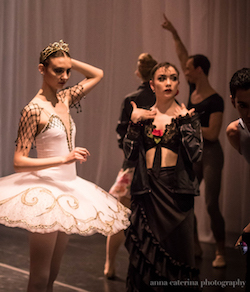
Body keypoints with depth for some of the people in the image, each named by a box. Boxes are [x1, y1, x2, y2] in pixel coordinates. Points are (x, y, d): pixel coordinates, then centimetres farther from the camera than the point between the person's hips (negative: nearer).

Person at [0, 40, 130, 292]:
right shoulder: (33, 110, -12)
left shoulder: (64, 99, 9)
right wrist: (64, 158, -23)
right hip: (46, 191, -8)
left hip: (67, 190, 8)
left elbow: (97, 75, 23)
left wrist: (68, 60, 9)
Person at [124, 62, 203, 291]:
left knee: (177, 246, 0)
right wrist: (134, 123, -8)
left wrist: (185, 122, -13)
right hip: (147, 190, 2)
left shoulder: (187, 116, 3)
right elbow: (130, 154, -1)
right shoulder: (143, 116, 8)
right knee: (145, 250, 5)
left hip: (177, 189, -2)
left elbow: (195, 154, -10)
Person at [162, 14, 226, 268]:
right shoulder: (193, 89, 4)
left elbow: (212, 133, -20)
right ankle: (195, 247, 18)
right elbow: (183, 56, 7)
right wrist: (173, 33, 4)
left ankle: (220, 252, 2)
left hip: (211, 155, -8)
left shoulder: (215, 101, -16)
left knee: (211, 205, -10)